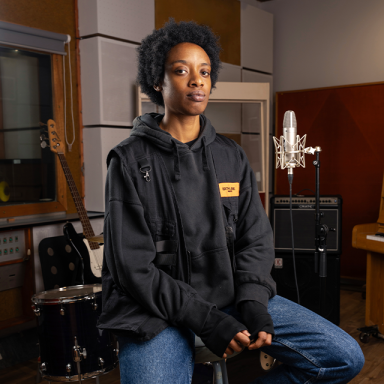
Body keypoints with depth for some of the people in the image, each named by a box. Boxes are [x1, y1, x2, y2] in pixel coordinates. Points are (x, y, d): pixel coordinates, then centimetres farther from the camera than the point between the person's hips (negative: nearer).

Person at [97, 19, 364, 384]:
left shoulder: (231, 157, 8)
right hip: (158, 309, -4)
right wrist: (205, 320, -18)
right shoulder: (130, 160, -7)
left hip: (230, 296, 5)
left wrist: (253, 305, -11)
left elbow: (255, 240, 6)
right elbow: (133, 266, -12)